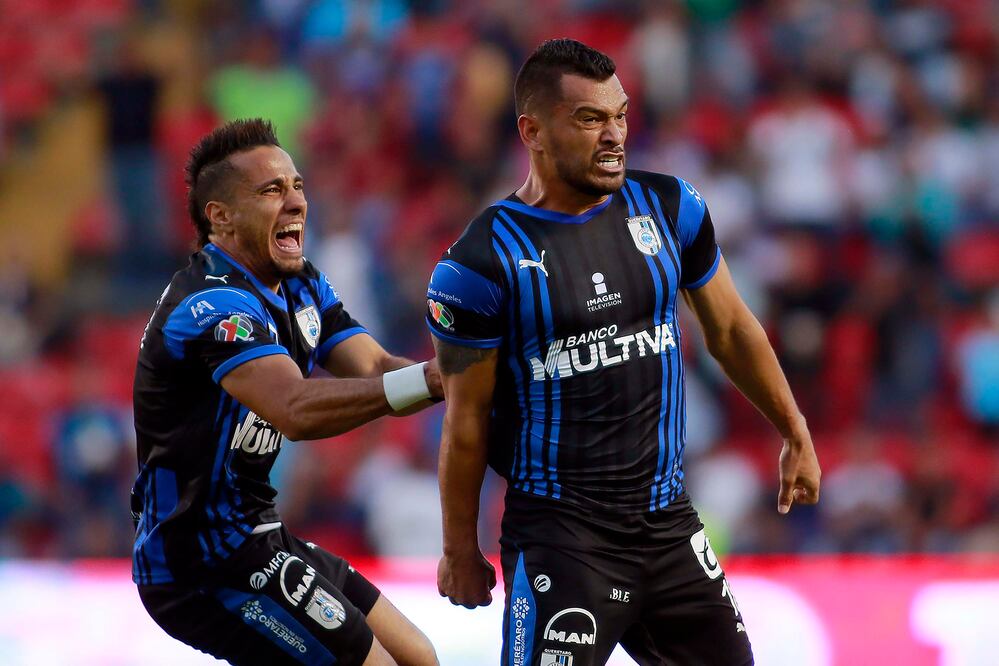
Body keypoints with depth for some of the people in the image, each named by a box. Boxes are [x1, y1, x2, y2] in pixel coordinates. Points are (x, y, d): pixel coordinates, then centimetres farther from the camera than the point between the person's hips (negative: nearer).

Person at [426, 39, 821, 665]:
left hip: (668, 520, 5)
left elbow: (731, 330, 17)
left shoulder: (668, 207, 4)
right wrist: (461, 550, 2)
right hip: (558, 536, -5)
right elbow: (467, 420, -4)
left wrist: (796, 435, 22)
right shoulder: (483, 261, -10)